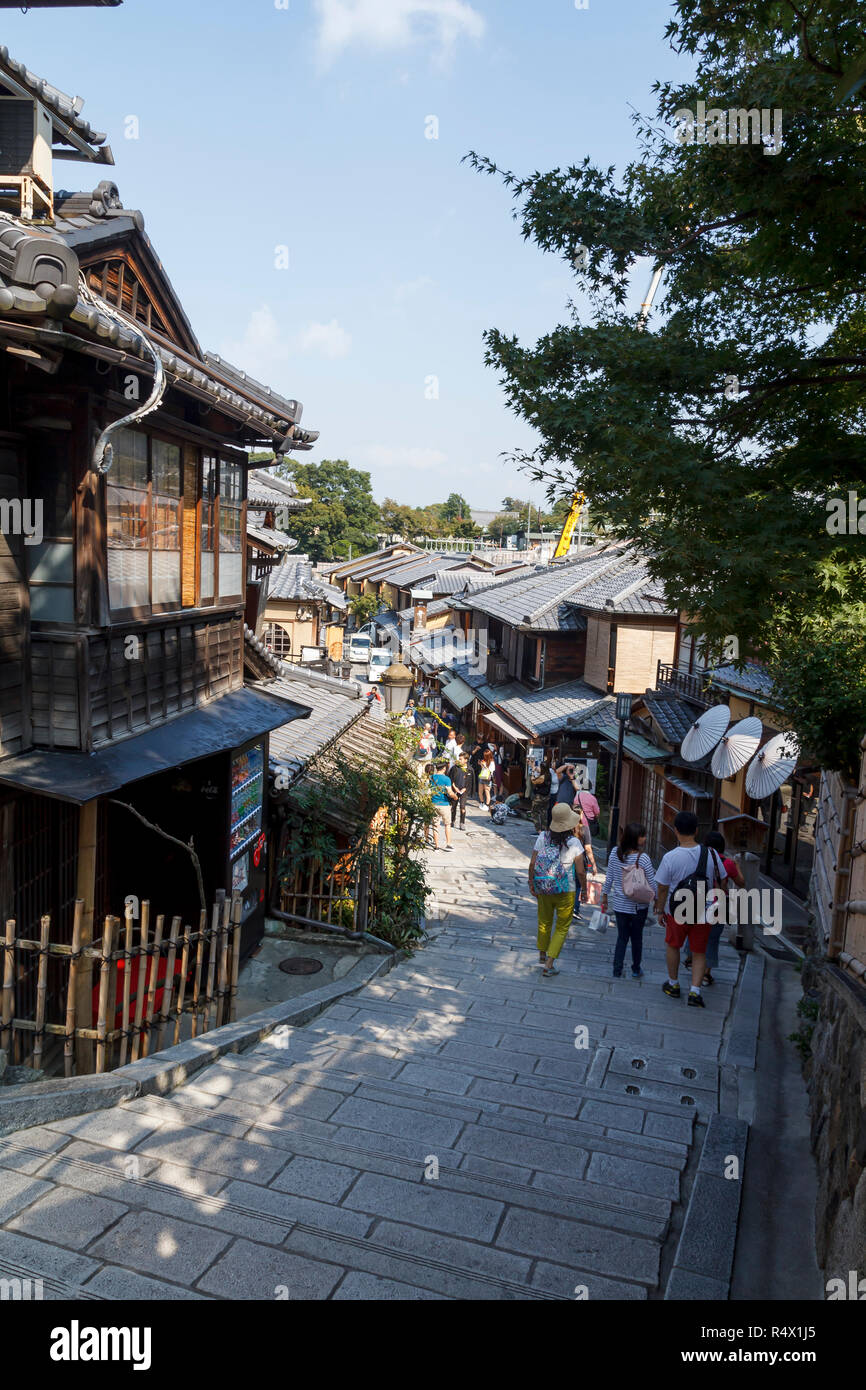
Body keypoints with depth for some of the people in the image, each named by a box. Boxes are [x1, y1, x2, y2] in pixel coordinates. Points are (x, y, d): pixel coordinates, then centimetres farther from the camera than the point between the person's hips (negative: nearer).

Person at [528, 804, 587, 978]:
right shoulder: (574, 843, -17)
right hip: (565, 892, -3)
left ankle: (542, 956, 42)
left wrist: (531, 883, 7)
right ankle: (549, 964, 8)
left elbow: (532, 863, -6)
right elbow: (580, 872, -13)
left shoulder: (543, 837, -10)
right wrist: (584, 889, 4)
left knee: (544, 922, 23)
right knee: (562, 928, 12)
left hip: (543, 889, 3)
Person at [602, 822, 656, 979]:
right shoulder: (643, 858, -20)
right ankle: (636, 970, 30)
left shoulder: (615, 853, -9)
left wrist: (605, 895, 13)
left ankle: (617, 971, 14)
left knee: (622, 937, 15)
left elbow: (609, 877, 0)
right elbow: (652, 883, -11)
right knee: (637, 938, 17)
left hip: (619, 904, 3)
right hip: (638, 906, -3)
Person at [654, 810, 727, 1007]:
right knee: (699, 952, 16)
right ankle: (695, 990, 5)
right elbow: (722, 880, 0)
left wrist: (660, 911, 5)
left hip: (677, 912, -1)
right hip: (703, 912, 2)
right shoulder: (710, 853, -11)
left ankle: (673, 985, 34)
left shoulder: (670, 857, -18)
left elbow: (662, 888, -10)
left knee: (673, 946, 21)